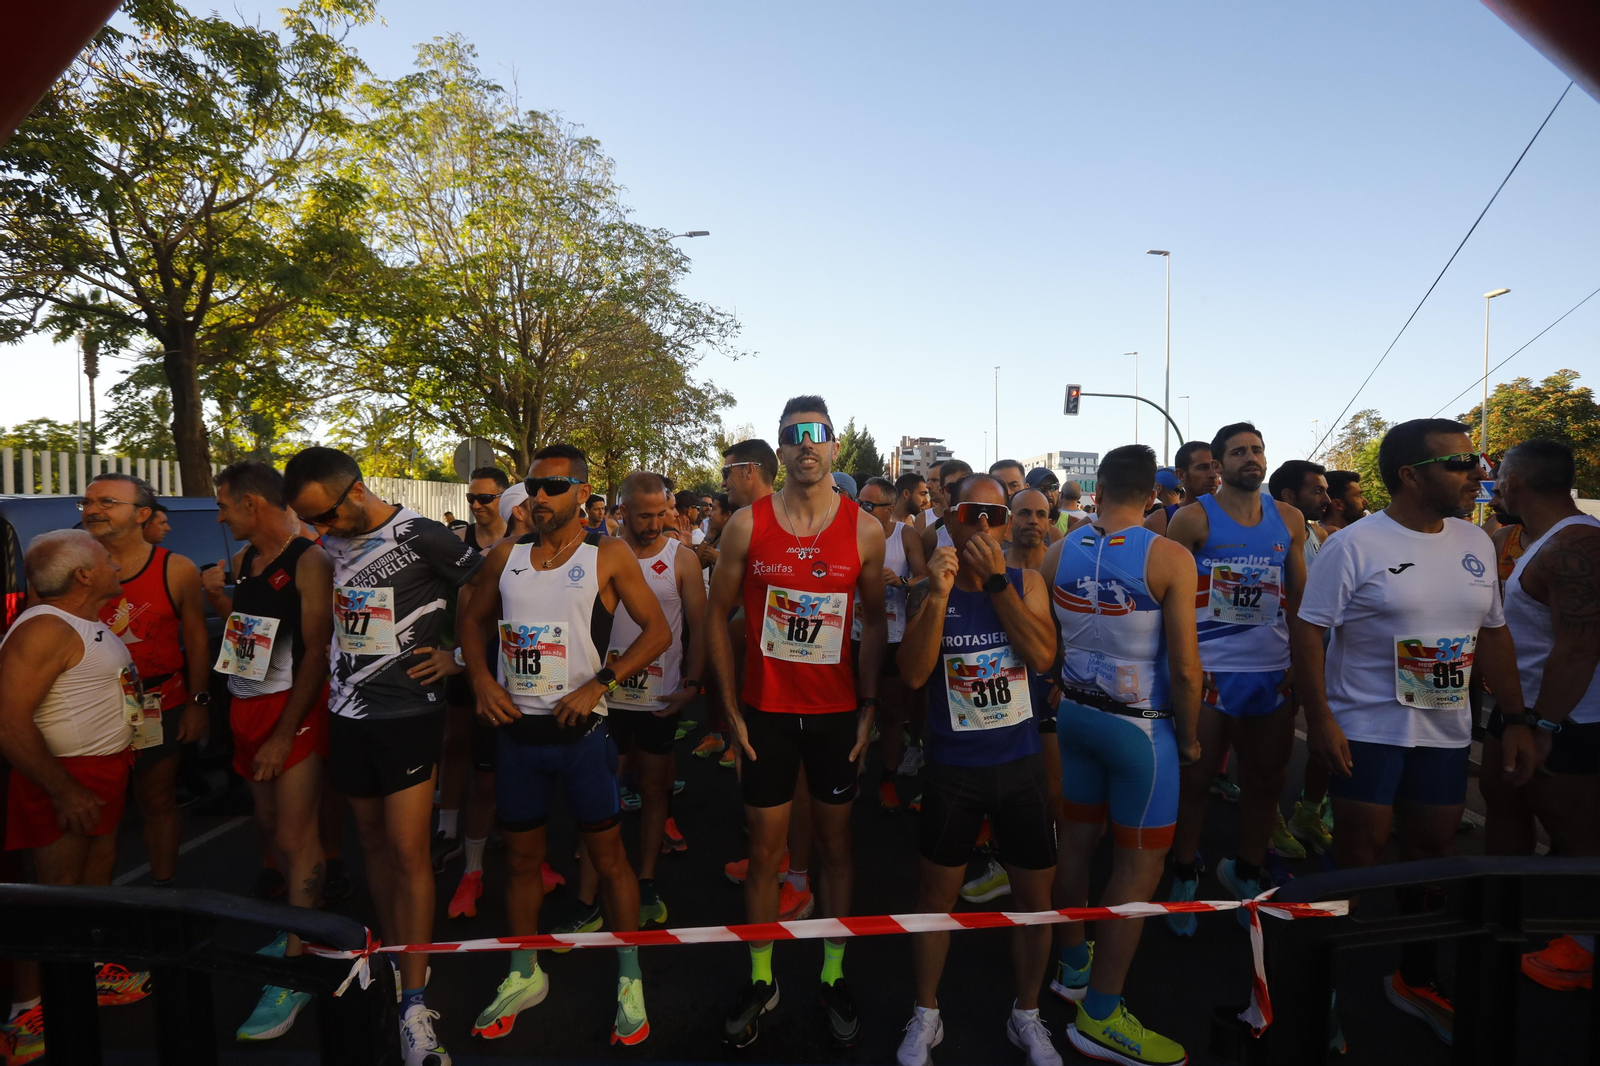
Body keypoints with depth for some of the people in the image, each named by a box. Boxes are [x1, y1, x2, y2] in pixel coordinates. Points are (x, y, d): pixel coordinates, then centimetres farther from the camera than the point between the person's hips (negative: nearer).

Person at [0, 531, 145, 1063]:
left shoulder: (91, 623, 10)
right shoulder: (43, 630, -21)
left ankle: (95, 972, 36)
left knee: (97, 876, 20)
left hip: (104, 771, 9)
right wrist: (64, 791, -23)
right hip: (64, 779, -9)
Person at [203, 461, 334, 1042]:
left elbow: (316, 652, -17)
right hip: (246, 706, 8)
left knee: (295, 836, -5)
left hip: (294, 708, -8)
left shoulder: (310, 562, -14)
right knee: (270, 825, 15)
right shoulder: (242, 558, 11)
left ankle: (296, 971, 4)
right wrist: (217, 596, 5)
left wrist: (285, 734, -17)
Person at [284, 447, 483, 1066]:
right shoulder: (330, 545, 7)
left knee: (408, 852, -5)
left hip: (408, 714, -6)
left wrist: (458, 655, -10)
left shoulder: (421, 538, -13)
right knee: (373, 841, 15)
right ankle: (395, 959, 31)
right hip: (347, 713, 6)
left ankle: (414, 1003, 4)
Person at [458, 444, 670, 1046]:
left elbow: (658, 630, -8)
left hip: (581, 731, -4)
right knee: (521, 858, 17)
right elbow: (474, 619, 18)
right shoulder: (506, 557, 5)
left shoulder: (607, 556, -7)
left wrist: (598, 685, -17)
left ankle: (629, 979, 23)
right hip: (516, 729, 4)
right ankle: (524, 975, 36)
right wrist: (481, 679, 0)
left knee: (608, 856, 6)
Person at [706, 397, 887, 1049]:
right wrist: (731, 709, -2)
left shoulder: (864, 529, -4)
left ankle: (833, 977, 31)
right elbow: (717, 616, 1)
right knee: (765, 851, 9)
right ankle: (761, 981, 28)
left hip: (837, 712, 1)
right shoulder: (747, 525, -5)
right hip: (765, 712, 0)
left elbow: (875, 621, 4)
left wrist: (869, 705, -1)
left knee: (835, 842, 13)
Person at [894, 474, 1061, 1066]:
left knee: (1037, 900, 12)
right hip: (952, 768, -1)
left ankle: (1026, 1016, 37)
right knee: (936, 895, 12)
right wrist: (938, 594, -28)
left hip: (1022, 765, 1)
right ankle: (926, 1016, 35)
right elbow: (913, 673, -19)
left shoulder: (1026, 583, -2)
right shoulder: (928, 591, -5)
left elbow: (1042, 655, -18)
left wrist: (996, 580, -21)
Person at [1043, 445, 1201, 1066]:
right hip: (1141, 725, -5)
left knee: (1077, 840, 18)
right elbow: (1184, 667, -16)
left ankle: (1073, 966, 37)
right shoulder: (1170, 559, -17)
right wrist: (1189, 736, -1)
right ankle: (1100, 1016, 13)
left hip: (1075, 712, 6)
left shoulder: (1058, 552, -2)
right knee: (1140, 865, 6)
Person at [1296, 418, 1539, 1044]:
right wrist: (1319, 718, -20)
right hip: (1366, 728, -6)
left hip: (1446, 731, 6)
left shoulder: (1476, 543, 6)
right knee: (1360, 853, 1)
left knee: (1433, 850, 14)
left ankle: (1416, 979, 33)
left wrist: (1515, 719, 8)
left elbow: (1493, 635, 13)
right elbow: (1309, 631, -14)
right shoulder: (1355, 545, -13)